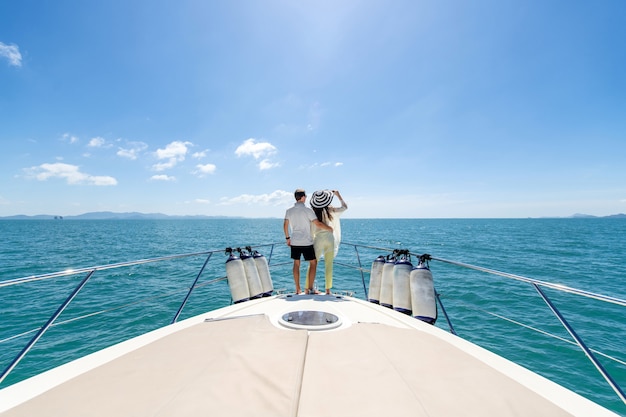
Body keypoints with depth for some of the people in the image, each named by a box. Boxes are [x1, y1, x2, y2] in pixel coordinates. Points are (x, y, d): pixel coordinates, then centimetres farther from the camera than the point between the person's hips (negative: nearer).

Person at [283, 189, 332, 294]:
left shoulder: (289, 211, 2)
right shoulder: (307, 210, -11)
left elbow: (285, 225, 7)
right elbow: (318, 224, -14)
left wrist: (287, 238, 19)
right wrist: (330, 229, 1)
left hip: (294, 242, 5)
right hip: (306, 242, -4)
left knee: (296, 264, 13)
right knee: (313, 263, 9)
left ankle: (298, 289, 17)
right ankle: (309, 288, 8)